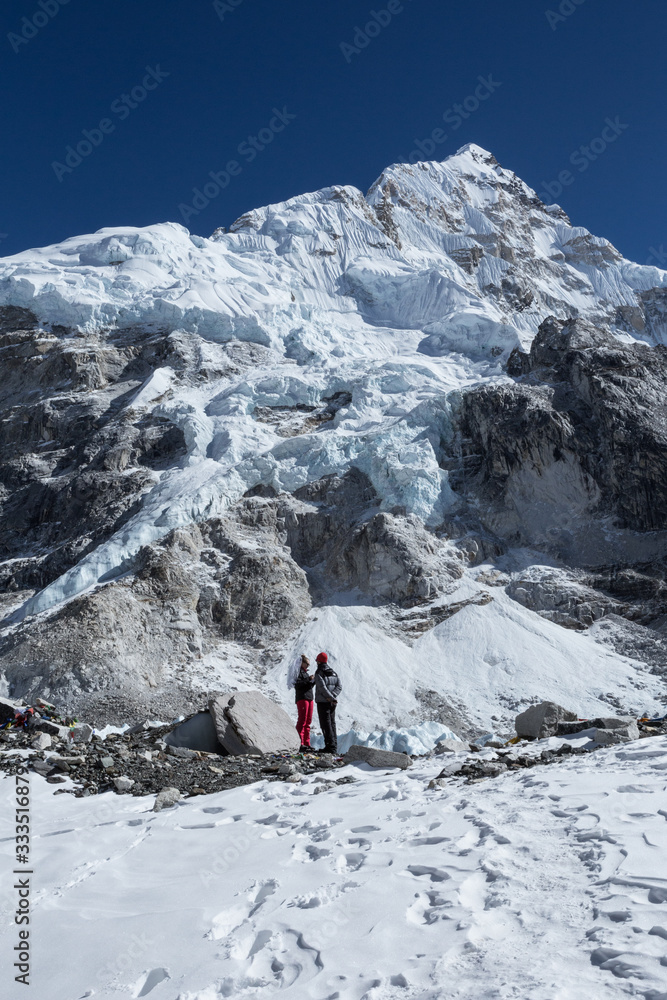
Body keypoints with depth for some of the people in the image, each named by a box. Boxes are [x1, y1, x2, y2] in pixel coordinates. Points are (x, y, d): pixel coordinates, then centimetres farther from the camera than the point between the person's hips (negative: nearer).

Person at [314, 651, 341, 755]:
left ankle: (331, 746, -8)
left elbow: (322, 687, -20)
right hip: (332, 703, 7)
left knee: (326, 725, -4)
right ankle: (334, 746, 15)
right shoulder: (333, 673, 12)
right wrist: (333, 696, -8)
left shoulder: (319, 673, -9)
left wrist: (332, 698, -16)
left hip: (323, 701, -7)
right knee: (332, 723, 14)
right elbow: (339, 686, 4)